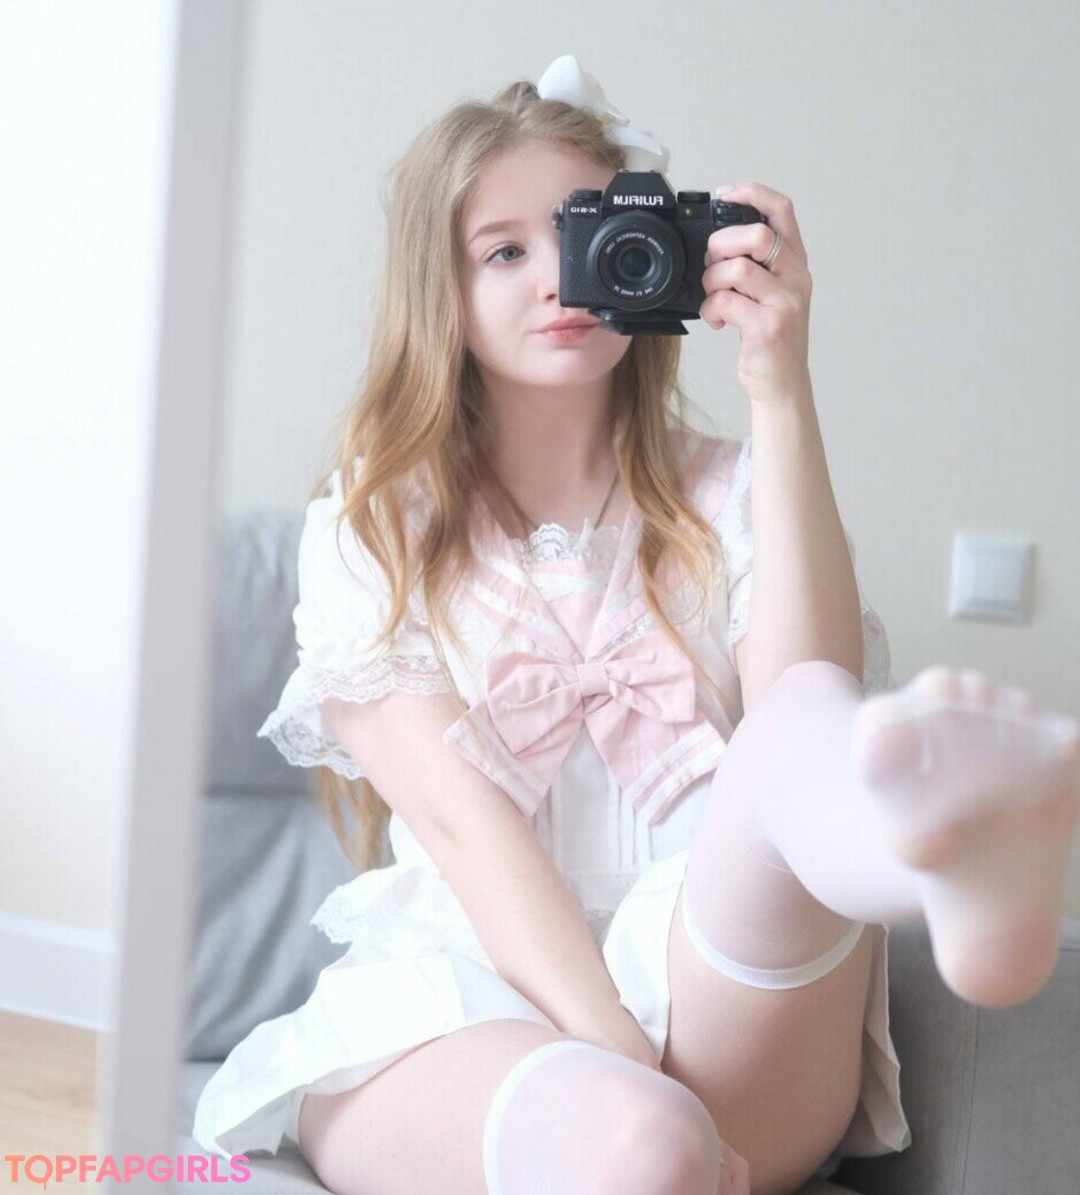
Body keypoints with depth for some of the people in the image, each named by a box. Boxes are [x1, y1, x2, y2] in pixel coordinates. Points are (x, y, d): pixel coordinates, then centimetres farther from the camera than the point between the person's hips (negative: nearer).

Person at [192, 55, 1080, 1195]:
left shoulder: (730, 496, 14)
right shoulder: (366, 529, 10)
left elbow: (801, 708, -8)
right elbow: (457, 812, -7)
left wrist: (780, 392, -9)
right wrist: (617, 1055, -22)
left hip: (724, 1007, 0)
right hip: (467, 999, 1)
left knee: (810, 730, -41)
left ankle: (971, 849, -66)